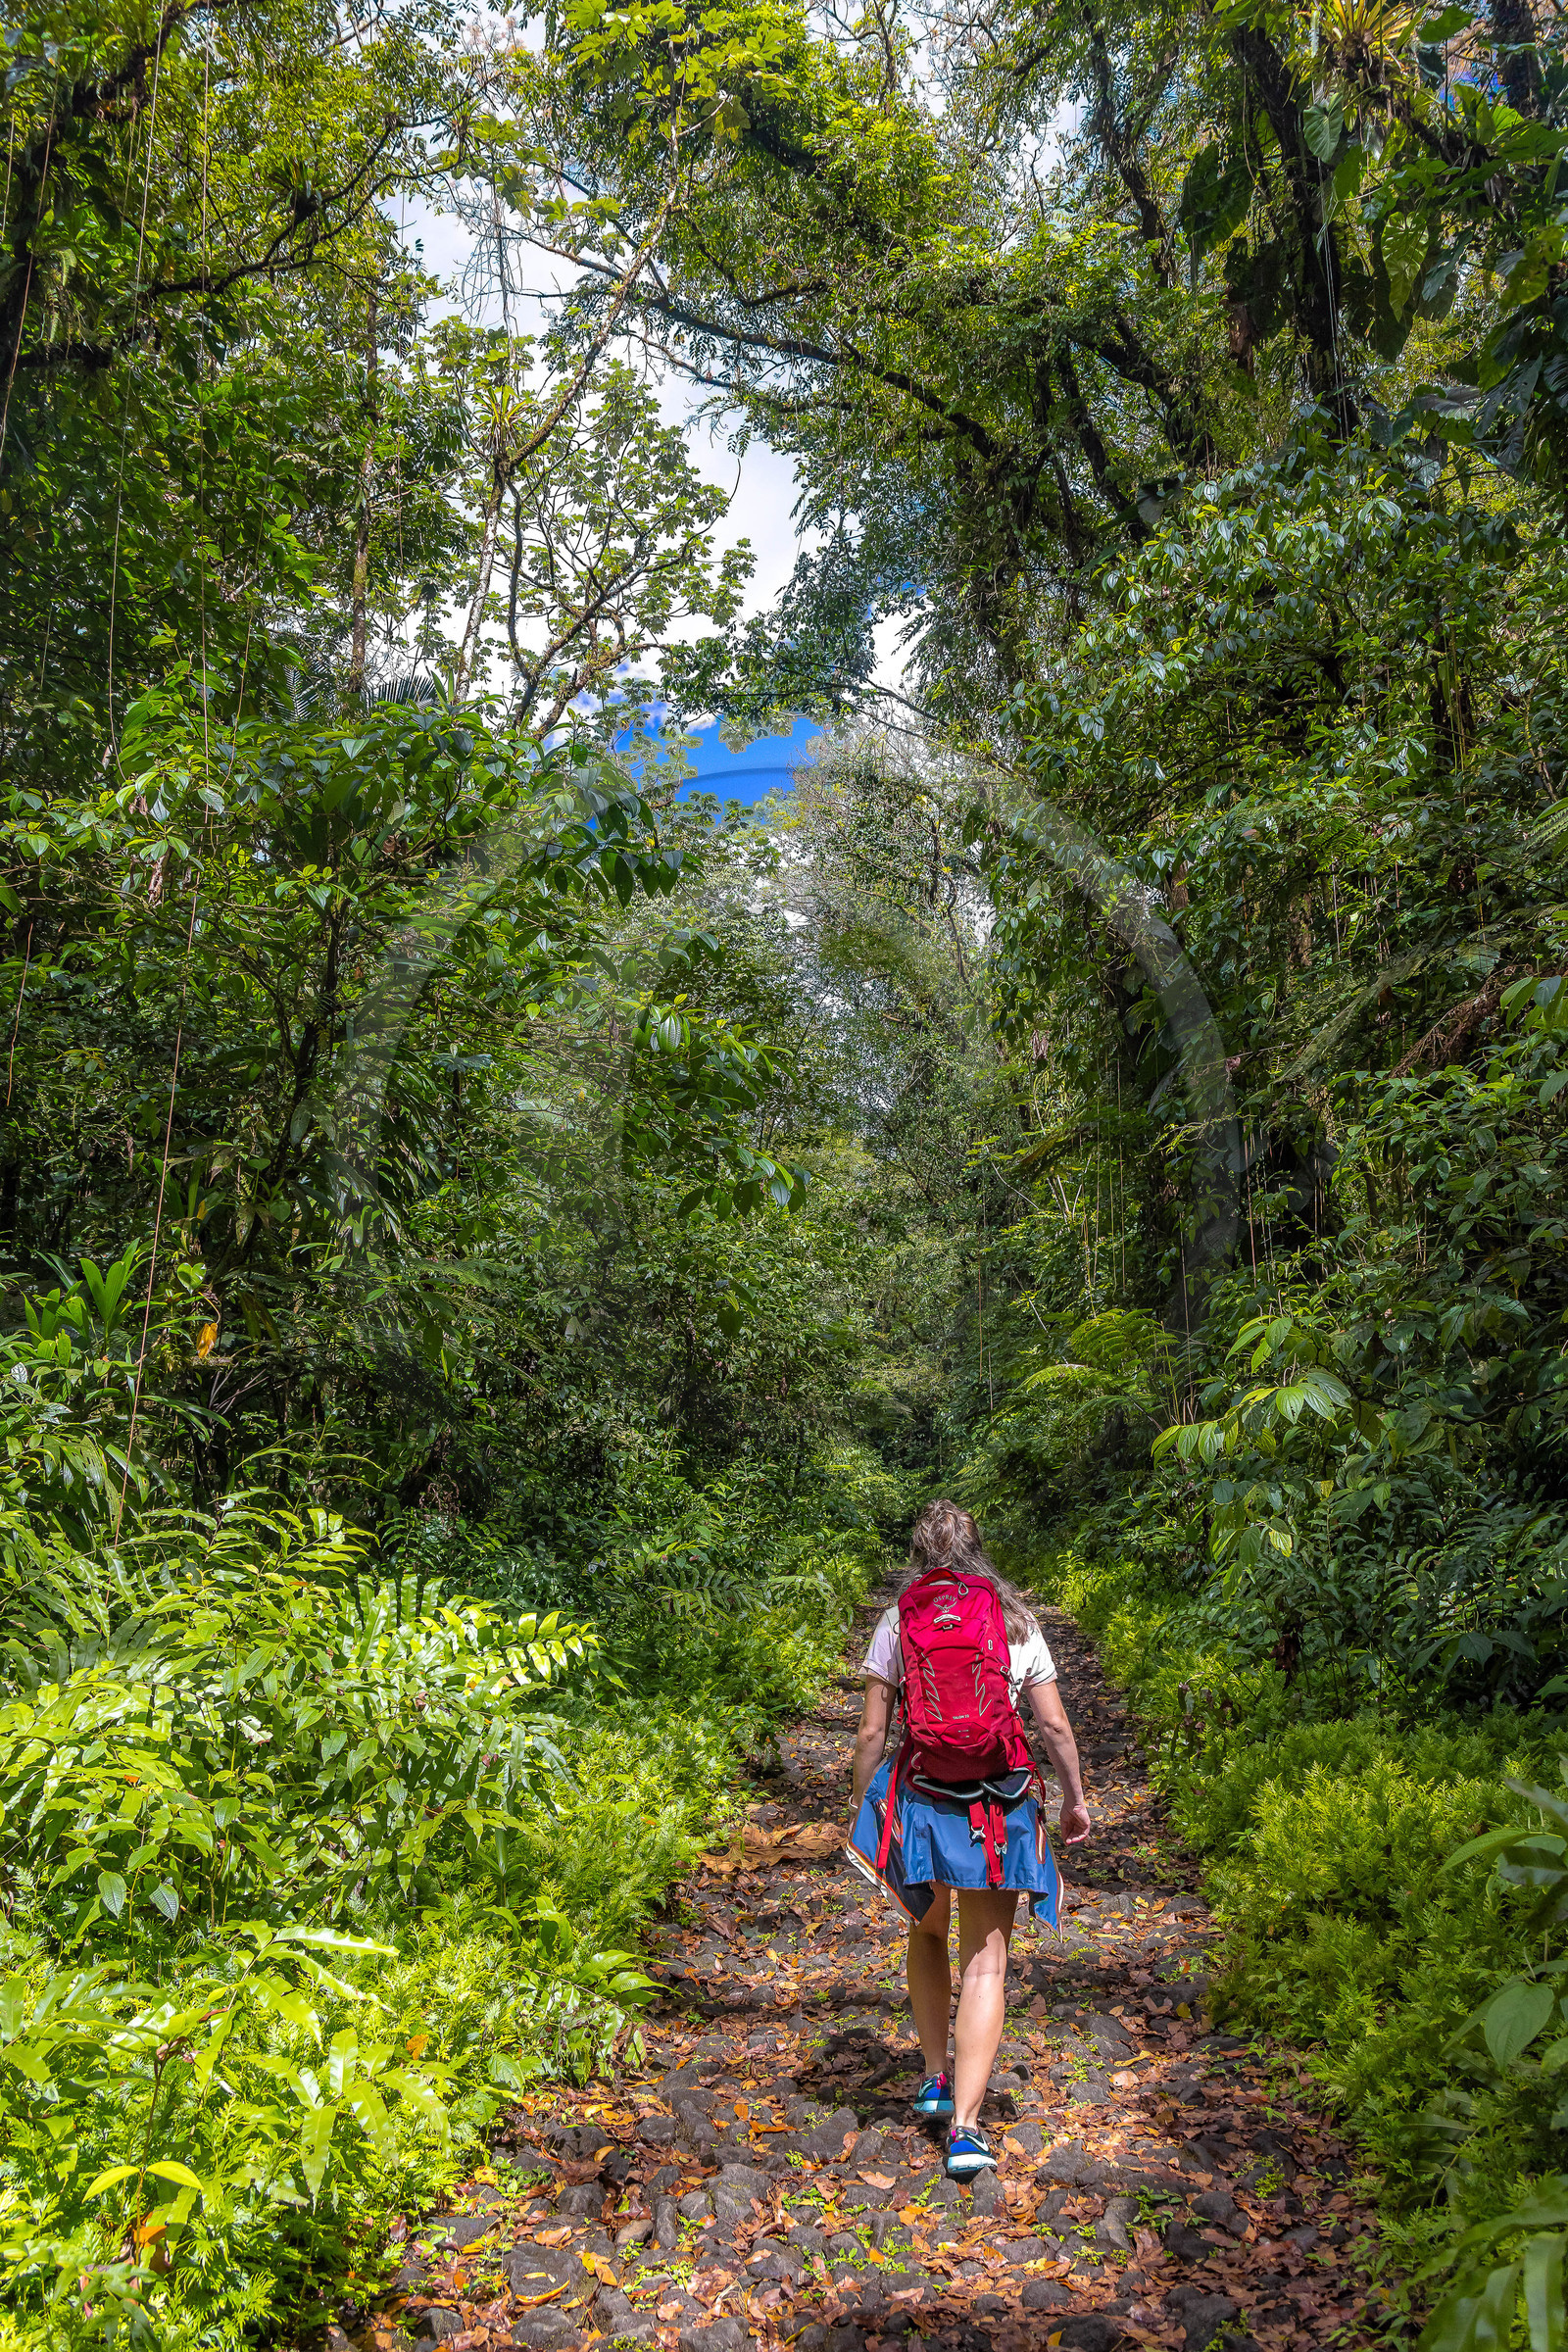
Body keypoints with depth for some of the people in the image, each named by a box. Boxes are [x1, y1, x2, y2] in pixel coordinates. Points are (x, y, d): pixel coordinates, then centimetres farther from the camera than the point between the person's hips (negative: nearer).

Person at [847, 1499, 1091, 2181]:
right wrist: (1075, 1798, 17)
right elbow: (1056, 1726, 4)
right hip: (1000, 1806, 0)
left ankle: (936, 2080, 26)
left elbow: (872, 1730, -2)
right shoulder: (1017, 1622, 3)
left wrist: (862, 1805, 9)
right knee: (986, 1961, 6)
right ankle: (964, 2126, -1)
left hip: (919, 1798, 0)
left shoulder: (897, 1623, -1)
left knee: (927, 1932, 24)